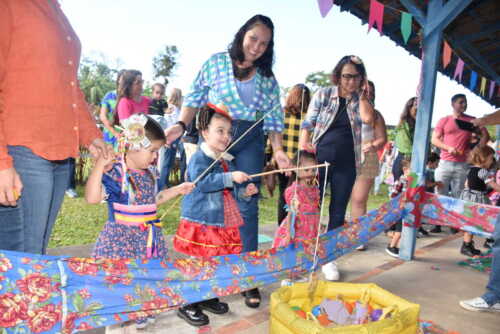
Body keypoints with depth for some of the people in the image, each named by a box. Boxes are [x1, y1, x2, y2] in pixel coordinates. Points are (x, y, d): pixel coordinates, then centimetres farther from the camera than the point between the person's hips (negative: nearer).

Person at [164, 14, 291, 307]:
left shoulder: (268, 78, 11)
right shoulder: (216, 63, 5)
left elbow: (275, 118, 11)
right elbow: (195, 99, 5)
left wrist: (278, 150, -2)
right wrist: (181, 125, -11)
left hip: (250, 143, 2)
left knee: (247, 207, 0)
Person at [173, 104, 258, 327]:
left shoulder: (227, 161, 13)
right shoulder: (199, 158, -11)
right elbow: (203, 183, -28)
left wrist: (244, 193, 4)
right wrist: (230, 178, -32)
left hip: (223, 224, 8)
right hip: (200, 222, -7)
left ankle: (208, 297, 35)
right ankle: (188, 305, 16)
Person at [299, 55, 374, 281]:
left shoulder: (360, 100, 8)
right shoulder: (323, 95, 2)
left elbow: (368, 119, -13)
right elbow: (308, 123, -2)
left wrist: (362, 94, -6)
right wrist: (304, 144, -16)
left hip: (346, 165, 3)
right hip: (319, 159, -2)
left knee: (338, 211, 8)